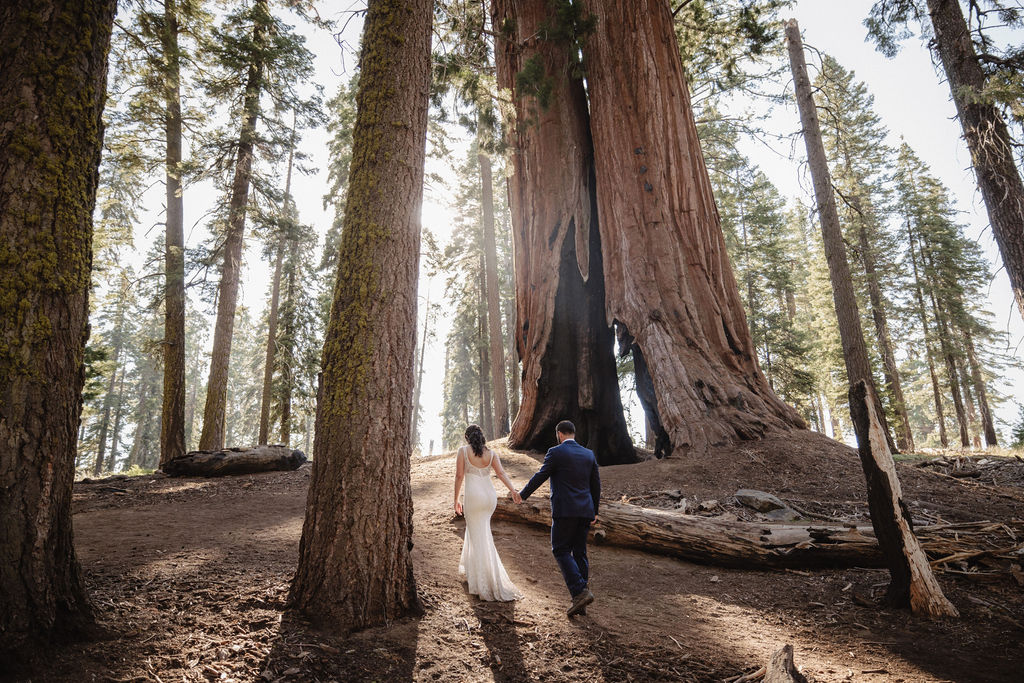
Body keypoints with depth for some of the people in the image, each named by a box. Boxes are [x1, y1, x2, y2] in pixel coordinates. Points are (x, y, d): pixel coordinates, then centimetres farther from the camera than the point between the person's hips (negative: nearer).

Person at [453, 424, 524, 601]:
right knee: (478, 530, 26)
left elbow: (459, 476, -3)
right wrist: (513, 491, -16)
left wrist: (456, 500, 3)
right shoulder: (491, 453, 9)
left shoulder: (463, 450, 0)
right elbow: (501, 473, -6)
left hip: (474, 496, -5)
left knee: (480, 540, 1)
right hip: (490, 495, 5)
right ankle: (471, 569, 41)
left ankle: (486, 584, 4)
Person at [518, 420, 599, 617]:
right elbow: (596, 484, 15)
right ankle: (581, 602, 14)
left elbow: (540, 476, -4)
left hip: (565, 511, -6)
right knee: (580, 553, 12)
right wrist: (594, 510, 25)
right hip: (585, 511, 6)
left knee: (561, 551, 2)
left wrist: (523, 494, 11)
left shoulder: (556, 453, -7)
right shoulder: (589, 454, 10)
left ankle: (580, 592, -12)